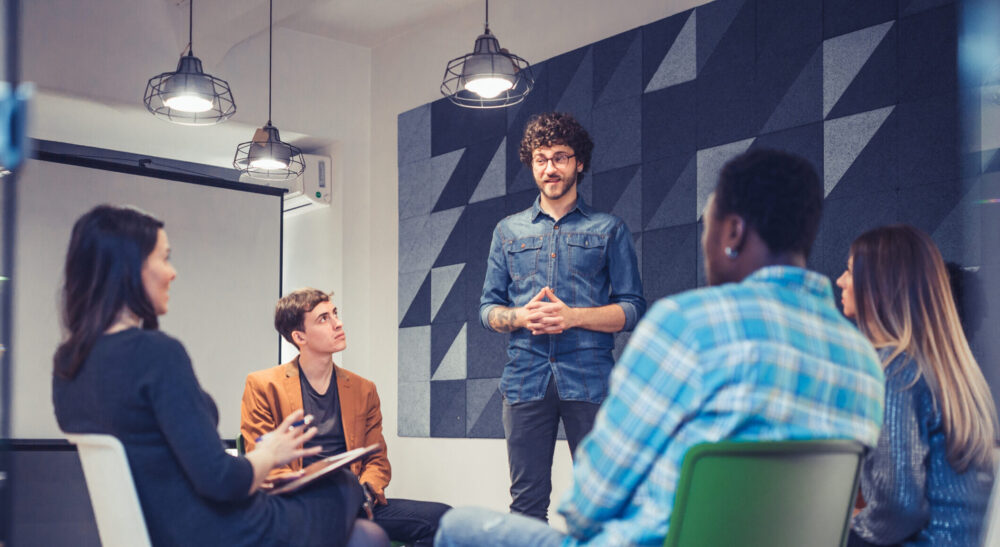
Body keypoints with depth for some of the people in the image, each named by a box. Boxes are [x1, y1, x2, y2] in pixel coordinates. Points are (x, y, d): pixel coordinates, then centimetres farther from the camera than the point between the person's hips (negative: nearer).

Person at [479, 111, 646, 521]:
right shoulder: (508, 231, 17)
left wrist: (572, 316, -12)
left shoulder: (609, 229, 9)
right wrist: (522, 317, -8)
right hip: (525, 379, 2)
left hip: (589, 379, -2)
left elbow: (632, 309, 3)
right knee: (527, 502, 3)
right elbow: (488, 309, 14)